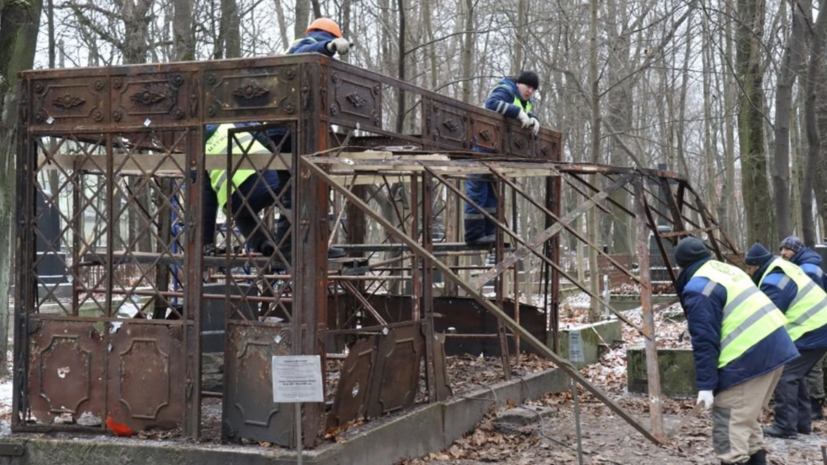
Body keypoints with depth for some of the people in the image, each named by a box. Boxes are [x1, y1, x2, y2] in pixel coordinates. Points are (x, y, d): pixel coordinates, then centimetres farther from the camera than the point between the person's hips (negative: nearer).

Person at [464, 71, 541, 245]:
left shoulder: (525, 101, 20)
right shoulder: (505, 91, -11)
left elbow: (527, 114, 13)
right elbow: (492, 104, -29)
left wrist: (532, 120, -11)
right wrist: (519, 112, -33)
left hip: (496, 151, 10)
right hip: (482, 146, -10)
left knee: (492, 191, 12)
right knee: (478, 190, -8)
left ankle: (489, 232, 17)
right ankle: (474, 234, -7)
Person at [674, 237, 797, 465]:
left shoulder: (698, 289, -10)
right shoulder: (727, 270, 19)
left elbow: (704, 343, -15)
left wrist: (706, 385, -14)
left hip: (747, 357, -10)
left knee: (730, 425, -4)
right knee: (745, 417, 23)